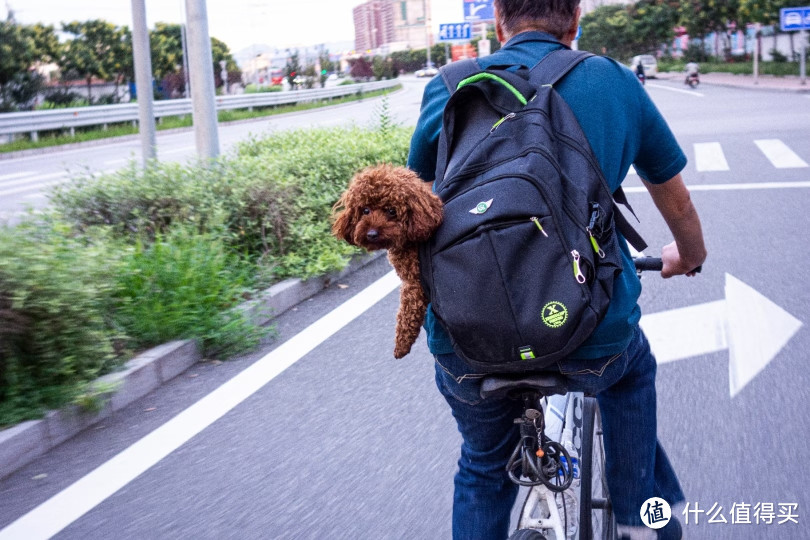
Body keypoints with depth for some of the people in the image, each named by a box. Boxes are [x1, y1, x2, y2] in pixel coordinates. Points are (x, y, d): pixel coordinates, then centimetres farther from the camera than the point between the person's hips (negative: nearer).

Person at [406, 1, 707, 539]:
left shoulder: (448, 89, 5)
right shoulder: (617, 82, 5)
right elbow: (678, 203, 19)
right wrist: (688, 257, 41)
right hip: (592, 343, 0)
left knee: (484, 467, 30)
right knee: (630, 368, 36)